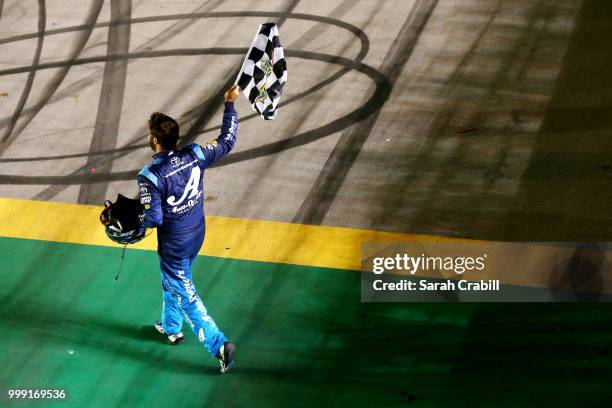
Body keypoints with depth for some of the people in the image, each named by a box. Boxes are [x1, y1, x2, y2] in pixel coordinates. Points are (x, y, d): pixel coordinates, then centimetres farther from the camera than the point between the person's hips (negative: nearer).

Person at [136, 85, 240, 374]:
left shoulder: (150, 176, -28)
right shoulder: (194, 155, -13)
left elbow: (153, 219, -27)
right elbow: (226, 141, 1)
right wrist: (230, 104, 6)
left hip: (174, 242, -7)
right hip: (197, 233, 7)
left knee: (185, 294, 6)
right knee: (172, 281, 30)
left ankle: (219, 345, 0)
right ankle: (172, 327, 51)